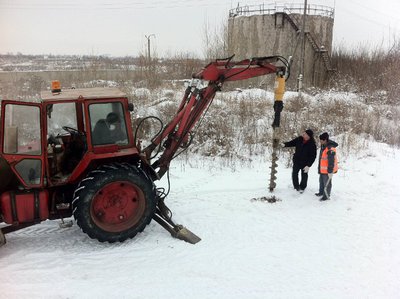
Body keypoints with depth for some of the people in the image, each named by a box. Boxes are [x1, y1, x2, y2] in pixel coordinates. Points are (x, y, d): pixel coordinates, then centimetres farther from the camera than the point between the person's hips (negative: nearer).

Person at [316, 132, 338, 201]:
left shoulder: (330, 149, -27)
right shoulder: (323, 146, 5)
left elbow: (331, 161, -26)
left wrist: (330, 171, -24)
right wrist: (319, 168, 24)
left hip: (327, 170, -10)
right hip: (322, 169, 10)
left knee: (327, 183, 4)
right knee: (321, 181, 25)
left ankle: (326, 196, 19)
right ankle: (321, 192, 43)